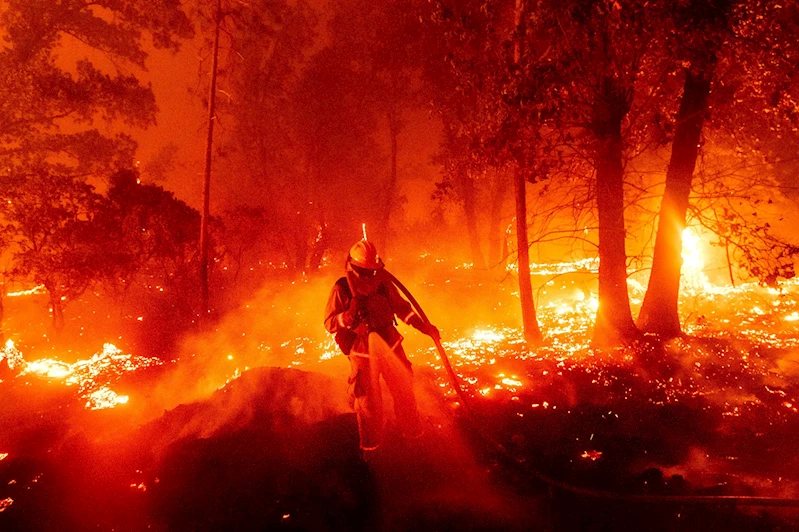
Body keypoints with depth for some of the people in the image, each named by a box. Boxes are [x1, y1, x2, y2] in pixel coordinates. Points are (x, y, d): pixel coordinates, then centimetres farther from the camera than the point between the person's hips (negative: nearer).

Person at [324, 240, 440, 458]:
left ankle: (413, 432, 38)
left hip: (390, 347, 3)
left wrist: (423, 326, 5)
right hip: (363, 353, -3)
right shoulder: (342, 289, -15)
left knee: (405, 391, 14)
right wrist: (349, 316, -31)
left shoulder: (383, 284, -7)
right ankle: (370, 444, 30)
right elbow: (329, 323, -12)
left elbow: (401, 307, 8)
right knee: (368, 401, 9)